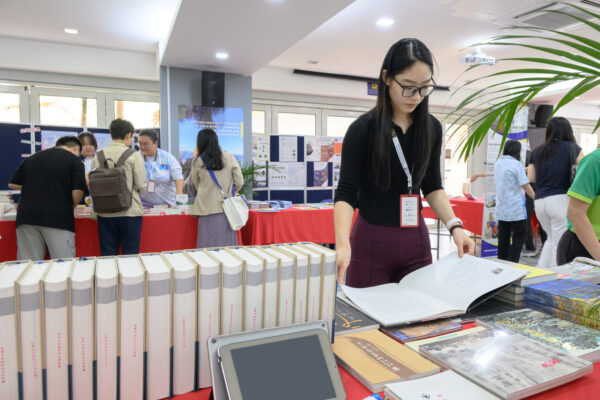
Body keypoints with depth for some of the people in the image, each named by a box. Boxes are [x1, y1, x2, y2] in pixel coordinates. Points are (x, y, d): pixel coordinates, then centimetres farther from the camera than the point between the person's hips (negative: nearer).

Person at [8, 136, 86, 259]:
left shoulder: (31, 158, 16)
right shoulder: (74, 160, 1)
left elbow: (12, 184, 22)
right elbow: (77, 192, -9)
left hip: (27, 216, 5)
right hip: (59, 219, -4)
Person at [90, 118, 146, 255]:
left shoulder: (98, 156, 4)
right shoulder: (133, 156, -6)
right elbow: (141, 185, -7)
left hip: (105, 213, 3)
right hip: (130, 212, -3)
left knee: (107, 256, 9)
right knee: (130, 256, 4)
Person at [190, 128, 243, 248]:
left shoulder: (197, 161, 2)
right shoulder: (230, 158, 2)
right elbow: (239, 182, 4)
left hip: (207, 209, -1)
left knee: (209, 246, 2)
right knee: (227, 245, 5)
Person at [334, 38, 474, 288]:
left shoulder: (432, 128, 3)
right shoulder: (363, 129, -11)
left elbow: (432, 186, 10)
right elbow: (346, 193, -15)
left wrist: (454, 226, -4)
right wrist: (343, 244, -29)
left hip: (416, 242, 4)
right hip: (371, 242, -4)